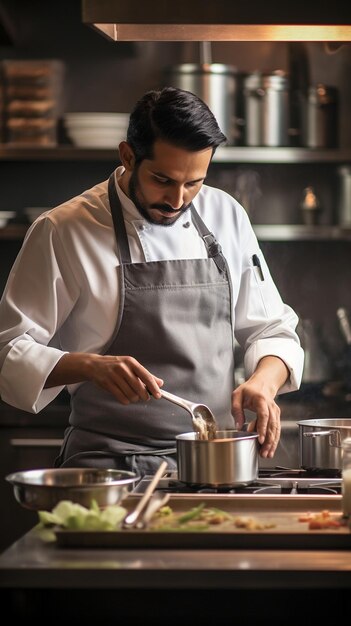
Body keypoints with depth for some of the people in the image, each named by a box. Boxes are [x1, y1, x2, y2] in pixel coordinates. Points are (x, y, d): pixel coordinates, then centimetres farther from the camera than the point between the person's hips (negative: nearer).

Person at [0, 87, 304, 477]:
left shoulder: (226, 216, 11)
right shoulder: (62, 232, -2)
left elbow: (271, 329, 17)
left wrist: (264, 382, -4)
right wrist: (90, 367, -19)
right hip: (109, 468, -4)